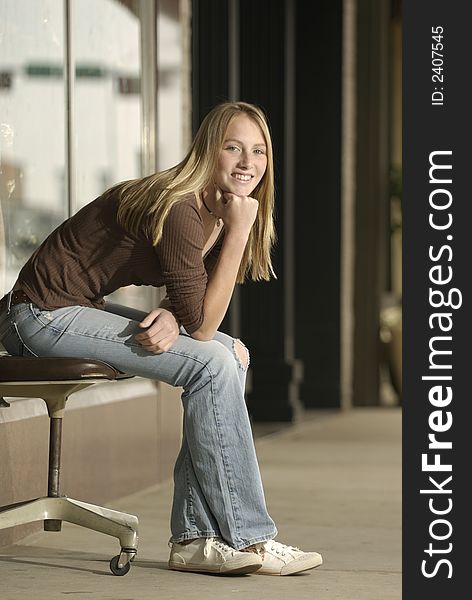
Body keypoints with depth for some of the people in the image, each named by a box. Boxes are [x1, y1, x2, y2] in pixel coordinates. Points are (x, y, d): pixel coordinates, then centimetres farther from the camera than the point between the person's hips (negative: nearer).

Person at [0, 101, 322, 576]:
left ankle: (196, 537, -1)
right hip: (43, 316, -10)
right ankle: (246, 538, -11)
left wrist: (171, 317, -12)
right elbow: (202, 324, -20)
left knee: (234, 354, 2)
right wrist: (239, 231, -22)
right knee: (211, 364, -19)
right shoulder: (179, 210, -22)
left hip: (81, 308, 10)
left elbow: (193, 307, 12)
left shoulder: (217, 211, 7)